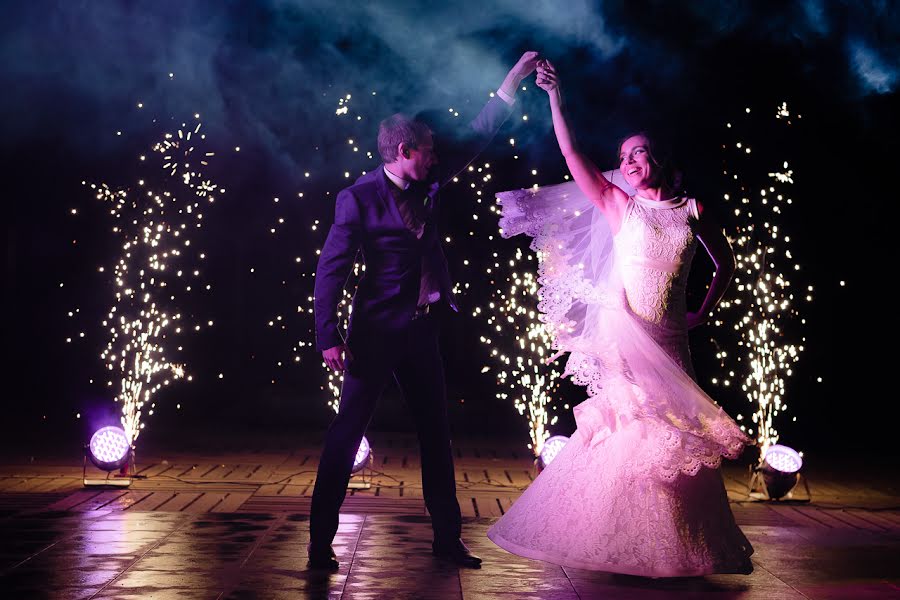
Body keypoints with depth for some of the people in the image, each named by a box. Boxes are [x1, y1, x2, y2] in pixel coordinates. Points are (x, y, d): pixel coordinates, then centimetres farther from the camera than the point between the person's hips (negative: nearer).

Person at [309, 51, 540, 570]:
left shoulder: (426, 185, 7)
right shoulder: (359, 198, -10)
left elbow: (474, 140, 14)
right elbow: (331, 269, -12)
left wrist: (512, 84, 11)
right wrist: (330, 337, -19)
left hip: (421, 331, 7)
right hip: (375, 333, -7)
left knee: (437, 435, 11)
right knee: (347, 434, -3)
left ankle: (448, 537, 22)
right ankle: (321, 541, 6)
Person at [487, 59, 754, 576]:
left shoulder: (692, 211, 8)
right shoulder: (619, 206, 5)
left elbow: (726, 265, 19)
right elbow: (574, 156, -3)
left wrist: (703, 313, 12)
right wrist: (556, 97, -8)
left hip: (667, 339, 2)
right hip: (621, 334, -2)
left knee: (676, 436, 2)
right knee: (629, 430, -6)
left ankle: (679, 547, 14)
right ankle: (626, 544, 5)